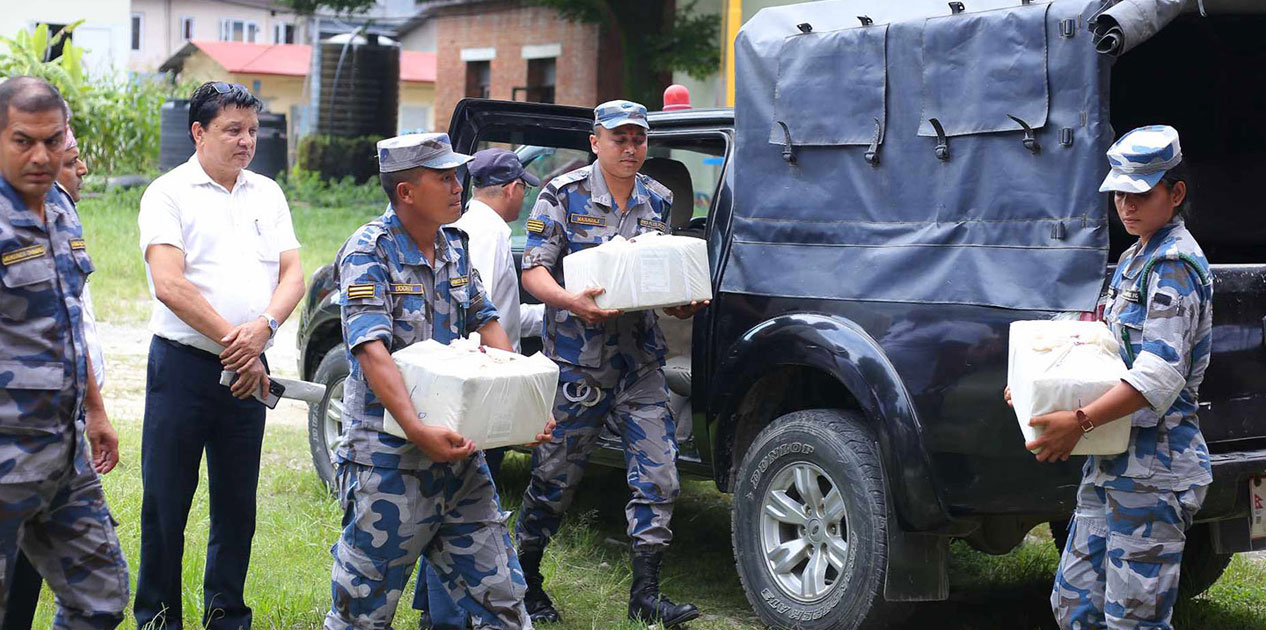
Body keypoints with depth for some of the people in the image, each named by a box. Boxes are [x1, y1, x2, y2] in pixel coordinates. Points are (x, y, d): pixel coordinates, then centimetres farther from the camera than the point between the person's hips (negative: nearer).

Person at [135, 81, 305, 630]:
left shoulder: (267, 194, 12)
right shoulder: (168, 193, -3)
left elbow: (293, 275, 6)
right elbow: (169, 285, -14)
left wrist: (263, 327, -14)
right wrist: (233, 341, -15)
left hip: (247, 371, 4)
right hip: (182, 363, -4)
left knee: (238, 502, 11)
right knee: (165, 501, 2)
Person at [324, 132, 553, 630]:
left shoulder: (455, 247, 11)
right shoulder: (369, 253, -12)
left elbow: (486, 323, 14)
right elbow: (372, 351, -22)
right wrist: (418, 430, -34)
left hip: (459, 451, 7)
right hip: (390, 458, -7)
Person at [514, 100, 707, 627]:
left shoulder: (658, 201, 10)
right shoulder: (564, 195, -4)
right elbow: (534, 269, -8)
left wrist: (682, 303, -4)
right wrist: (573, 302, -27)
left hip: (641, 357, 5)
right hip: (577, 357, -4)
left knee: (658, 473, -1)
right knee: (556, 472, 3)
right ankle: (525, 580, 22)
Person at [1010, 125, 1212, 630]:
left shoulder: (1175, 266, -13)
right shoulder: (1134, 260, 17)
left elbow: (1160, 376, -23)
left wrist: (1080, 422, -31)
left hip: (1153, 472, -10)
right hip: (1111, 462, 10)